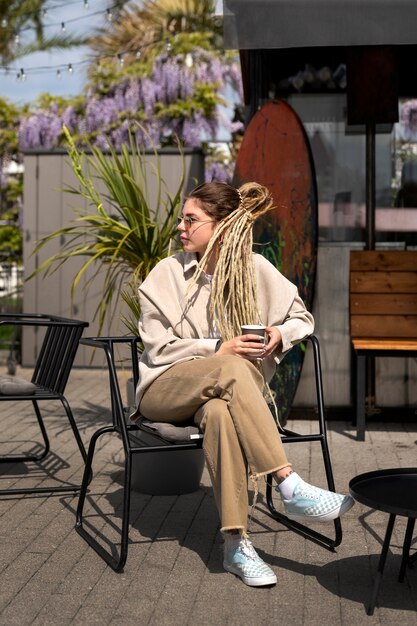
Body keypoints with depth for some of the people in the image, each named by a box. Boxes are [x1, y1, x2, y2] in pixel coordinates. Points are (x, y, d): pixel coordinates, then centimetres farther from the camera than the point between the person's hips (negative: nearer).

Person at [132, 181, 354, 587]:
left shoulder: (256, 270, 3)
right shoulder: (167, 274, -2)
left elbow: (302, 318, 12)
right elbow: (158, 350, -6)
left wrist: (282, 335, -12)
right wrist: (219, 350, -19)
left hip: (221, 394, 1)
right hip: (164, 391, -1)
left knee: (220, 412, -39)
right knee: (229, 369, -35)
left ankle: (236, 545, -36)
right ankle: (290, 489, -39)